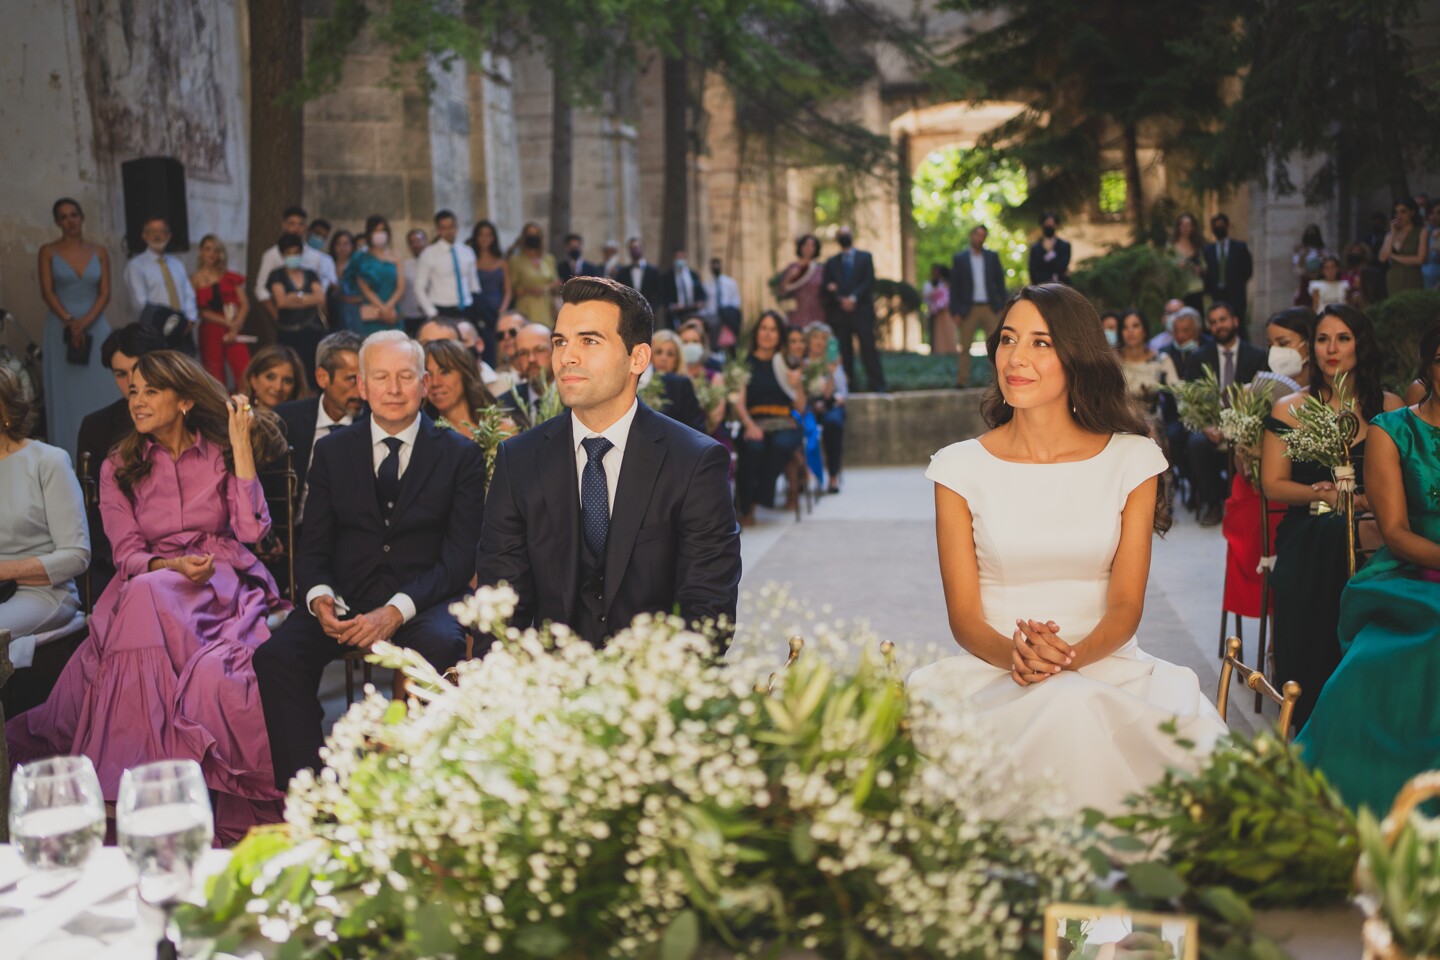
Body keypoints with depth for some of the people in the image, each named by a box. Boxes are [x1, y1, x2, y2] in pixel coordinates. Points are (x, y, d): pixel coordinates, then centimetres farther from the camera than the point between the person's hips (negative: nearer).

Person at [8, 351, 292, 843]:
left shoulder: (221, 454, 10)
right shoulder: (119, 468, 13)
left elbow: (252, 530, -4)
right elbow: (128, 555, 4)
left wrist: (241, 447, -2)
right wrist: (174, 566, -17)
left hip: (222, 584, -1)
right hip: (145, 588, 1)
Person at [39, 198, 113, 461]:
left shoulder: (99, 252, 6)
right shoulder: (48, 251, 2)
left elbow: (105, 293, 1)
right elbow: (47, 292, -4)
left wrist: (86, 321, -13)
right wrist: (69, 321, -16)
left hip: (95, 327, 2)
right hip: (61, 328, -1)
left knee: (99, 389, 0)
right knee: (66, 392, 0)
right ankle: (70, 456, 3)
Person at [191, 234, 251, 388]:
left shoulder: (230, 277, 12)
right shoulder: (195, 280, 4)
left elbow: (244, 304, 7)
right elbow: (202, 312, -2)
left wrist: (235, 328, -7)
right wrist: (227, 323, -10)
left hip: (234, 332, 2)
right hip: (210, 332, -2)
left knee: (245, 376, -12)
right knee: (215, 379, -2)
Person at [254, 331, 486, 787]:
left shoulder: (460, 454, 5)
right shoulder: (332, 451, 13)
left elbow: (461, 555, -3)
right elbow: (313, 546, 10)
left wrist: (397, 610, -19)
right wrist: (319, 597, -14)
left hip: (422, 601, -2)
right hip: (346, 599, 3)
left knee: (441, 645, -37)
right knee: (276, 655, -26)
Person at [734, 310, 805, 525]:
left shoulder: (788, 364, 18)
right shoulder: (745, 363, 12)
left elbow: (800, 408, 14)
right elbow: (739, 402, 0)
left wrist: (797, 385, -6)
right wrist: (750, 425, -20)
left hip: (784, 425, 1)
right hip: (754, 424, -1)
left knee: (782, 444, -35)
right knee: (753, 446, -36)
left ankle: (761, 495, -19)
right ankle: (745, 508, -24)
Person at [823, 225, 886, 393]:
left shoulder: (865, 257, 12)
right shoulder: (831, 263, 16)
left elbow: (869, 282, 1)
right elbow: (827, 289, 8)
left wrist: (853, 298, -12)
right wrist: (841, 299, -10)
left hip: (862, 311, -2)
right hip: (839, 313, 2)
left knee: (868, 348, -9)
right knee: (843, 352, -3)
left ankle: (877, 385, -10)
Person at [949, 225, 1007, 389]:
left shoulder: (992, 257, 11)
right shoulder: (960, 258, 6)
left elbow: (1000, 282, 10)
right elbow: (954, 286, 3)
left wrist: (1002, 307, 1)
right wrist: (955, 312, -4)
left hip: (990, 308, 1)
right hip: (969, 308, -1)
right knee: (964, 347, -3)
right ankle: (962, 380, 0)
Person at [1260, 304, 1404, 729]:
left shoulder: (1390, 408, 8)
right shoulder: (1289, 408, 7)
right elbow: (1273, 485, 2)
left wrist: (1362, 499, -13)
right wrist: (1327, 494, -11)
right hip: (1308, 543, 0)